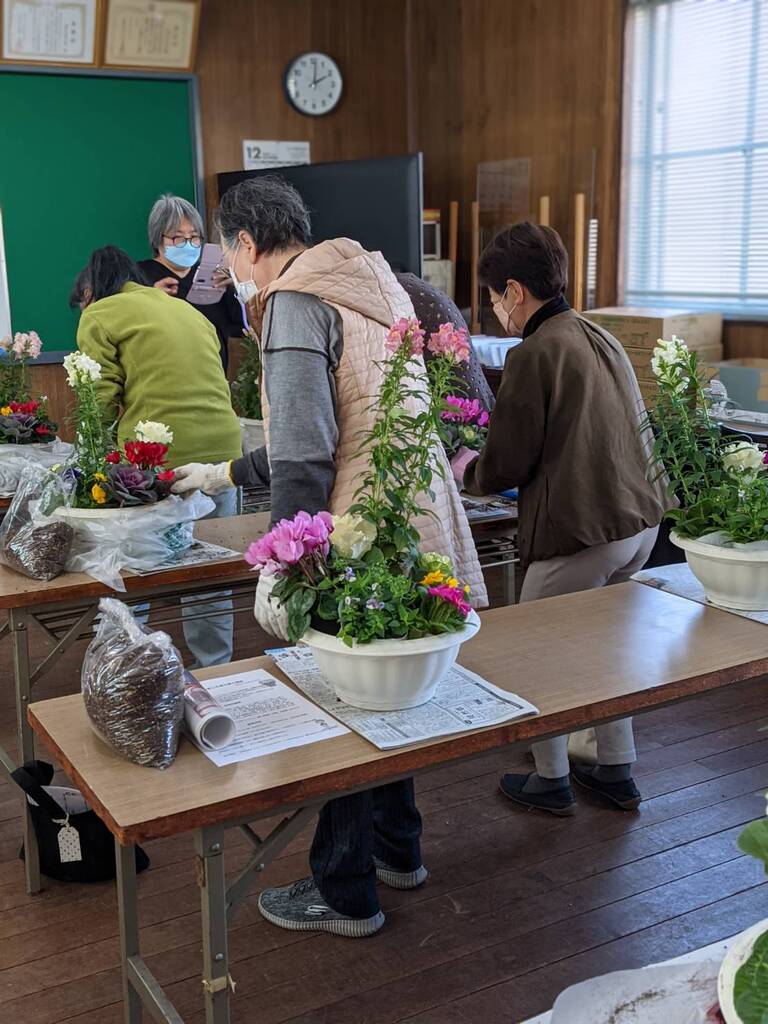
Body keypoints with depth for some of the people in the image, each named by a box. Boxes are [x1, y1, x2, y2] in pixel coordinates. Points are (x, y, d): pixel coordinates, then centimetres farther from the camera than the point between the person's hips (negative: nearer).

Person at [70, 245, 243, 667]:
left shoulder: (100, 315, 3)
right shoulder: (186, 309, 23)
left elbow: (102, 402, -6)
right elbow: (212, 384, 17)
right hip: (221, 448, 6)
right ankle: (214, 672, 23)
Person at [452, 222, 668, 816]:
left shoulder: (534, 355, -15)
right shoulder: (602, 340, 11)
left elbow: (505, 467, -14)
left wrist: (466, 471, 10)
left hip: (578, 533, -8)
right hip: (640, 520, 9)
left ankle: (551, 780, 24)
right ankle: (617, 771, 32)